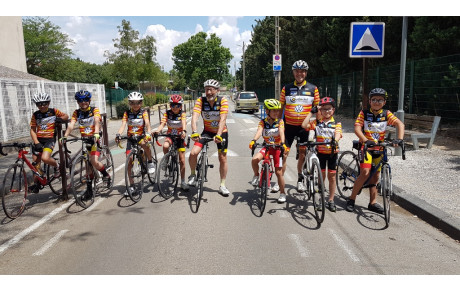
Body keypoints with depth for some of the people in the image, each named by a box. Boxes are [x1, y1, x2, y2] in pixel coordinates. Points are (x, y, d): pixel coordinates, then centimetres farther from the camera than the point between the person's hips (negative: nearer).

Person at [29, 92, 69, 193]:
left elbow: (66, 116, 11)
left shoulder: (53, 111, -1)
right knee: (36, 162, 6)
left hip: (49, 139, -4)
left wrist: (60, 118, -13)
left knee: (45, 158, -27)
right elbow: (33, 130, 1)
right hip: (38, 140, 4)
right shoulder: (35, 115, 3)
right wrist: (36, 142, -12)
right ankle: (36, 183, 20)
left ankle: (56, 166, 5)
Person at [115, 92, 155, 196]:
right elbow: (123, 125, -12)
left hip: (141, 136, -2)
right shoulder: (127, 113, -1)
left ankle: (150, 162, -12)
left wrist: (148, 134, -39)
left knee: (144, 144, -39)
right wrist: (118, 134, -32)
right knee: (129, 162, -3)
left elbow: (147, 123, -19)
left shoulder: (143, 112, -5)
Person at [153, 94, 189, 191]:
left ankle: (183, 182, 13)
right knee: (165, 146, -37)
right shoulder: (167, 113, -7)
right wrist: (157, 130, -41)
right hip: (170, 136, 1)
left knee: (182, 161, 0)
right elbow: (162, 124, -19)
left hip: (179, 137, 0)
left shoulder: (182, 114, -10)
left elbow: (184, 123, -29)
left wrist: (184, 131, -50)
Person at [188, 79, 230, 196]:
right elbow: (195, 117, -26)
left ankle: (222, 185, 17)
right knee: (193, 153, -16)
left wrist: (218, 135, -40)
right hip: (207, 131, 1)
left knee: (222, 158, 2)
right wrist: (194, 132, -43)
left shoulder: (223, 101, -18)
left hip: (221, 132, -1)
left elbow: (223, 119, -28)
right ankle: (193, 175, 10)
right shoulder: (200, 101, -15)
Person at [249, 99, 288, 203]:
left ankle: (282, 193, 16)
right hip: (267, 146, 1)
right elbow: (259, 131, -23)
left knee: (278, 172, -2)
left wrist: (282, 143, -42)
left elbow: (281, 132, -24)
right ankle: (256, 175, 4)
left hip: (277, 147, -1)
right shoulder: (263, 122, -6)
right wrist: (253, 140, -43)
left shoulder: (280, 122, -8)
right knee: (255, 159, -27)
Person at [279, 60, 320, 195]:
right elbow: (280, 107, 7)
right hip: (289, 126, 0)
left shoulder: (313, 89, 2)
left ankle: (300, 180, 25)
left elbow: (317, 108, 6)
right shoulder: (286, 89, 3)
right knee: (284, 153, -2)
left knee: (302, 154, 8)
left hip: (304, 126, 0)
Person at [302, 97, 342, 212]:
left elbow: (338, 134, -16)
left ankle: (331, 200, 17)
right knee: (321, 176, 5)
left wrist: (335, 141, -38)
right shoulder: (317, 122, 1)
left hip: (332, 152, 0)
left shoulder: (337, 124, 2)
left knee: (332, 177, 5)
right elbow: (304, 125, -13)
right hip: (320, 152, 0)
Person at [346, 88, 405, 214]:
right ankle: (351, 199, -4)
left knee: (375, 174, 8)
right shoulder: (364, 113, -7)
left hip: (379, 147, 4)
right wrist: (366, 140, -35)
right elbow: (357, 128, -18)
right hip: (366, 146, -4)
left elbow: (400, 124, -12)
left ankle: (372, 203, 19)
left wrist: (399, 139, -31)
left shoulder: (386, 114, -1)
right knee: (365, 173, -17)